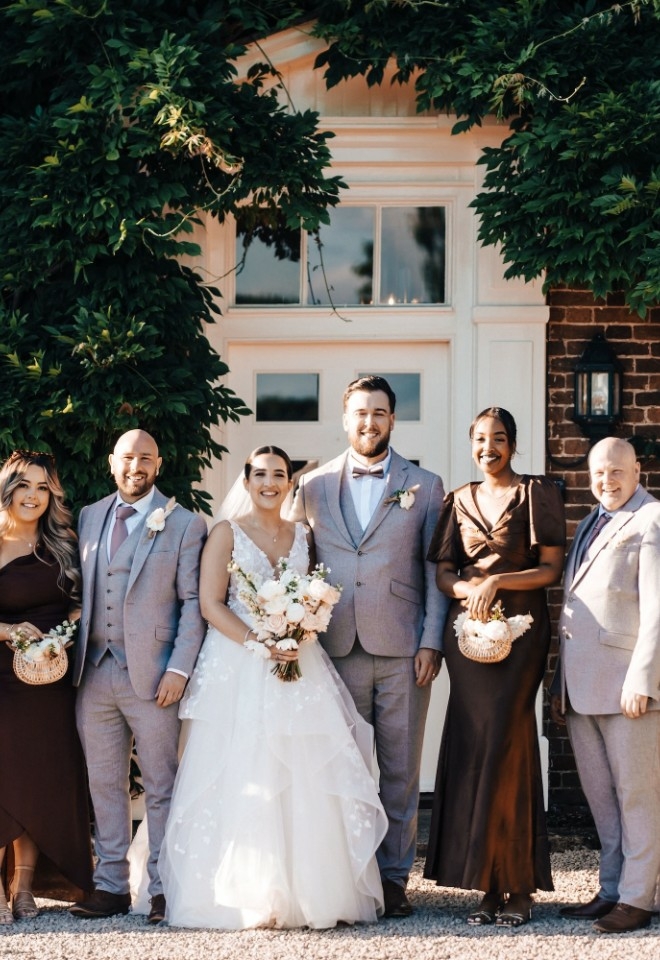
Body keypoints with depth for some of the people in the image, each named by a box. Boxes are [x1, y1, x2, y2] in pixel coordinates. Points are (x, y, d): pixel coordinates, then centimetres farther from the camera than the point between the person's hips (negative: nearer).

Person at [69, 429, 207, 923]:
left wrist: (179, 669, -12)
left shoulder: (184, 524, 0)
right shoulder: (89, 517, 13)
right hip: (94, 673, 4)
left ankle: (164, 888, 8)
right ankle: (111, 886, 15)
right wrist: (72, 657, 5)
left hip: (151, 674, -4)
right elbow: (80, 591, 14)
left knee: (161, 786, 3)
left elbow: (193, 601, -4)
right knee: (104, 784, 9)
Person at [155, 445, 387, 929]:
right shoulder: (227, 533, 4)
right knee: (245, 783, -6)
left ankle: (313, 889, 1)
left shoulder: (303, 536, 14)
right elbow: (211, 604, -4)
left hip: (302, 668, 3)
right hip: (239, 669, -3)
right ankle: (249, 897, -3)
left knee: (307, 778, -4)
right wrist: (257, 645, -15)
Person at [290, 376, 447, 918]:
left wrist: (431, 643, -4)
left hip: (403, 650, -1)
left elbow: (437, 570, 4)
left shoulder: (424, 486, 7)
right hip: (337, 649, 1)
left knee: (400, 770, 3)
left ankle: (394, 877, 11)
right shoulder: (314, 486, 10)